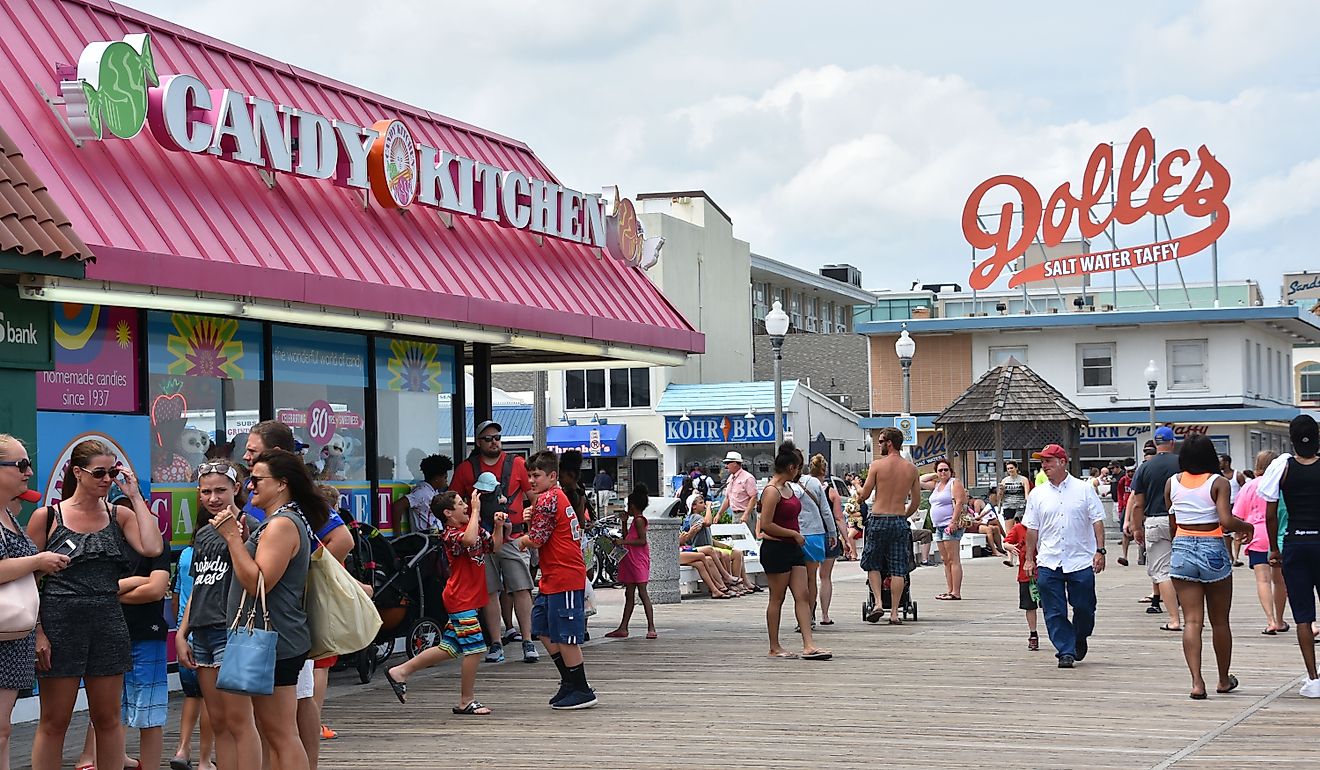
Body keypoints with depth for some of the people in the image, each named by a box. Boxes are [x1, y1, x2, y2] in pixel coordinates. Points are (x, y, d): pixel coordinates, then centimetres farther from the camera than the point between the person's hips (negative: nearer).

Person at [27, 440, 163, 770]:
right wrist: (37, 633, -11)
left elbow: (153, 548, -11)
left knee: (108, 719, 9)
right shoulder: (47, 517, -1)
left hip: (108, 626, 3)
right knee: (54, 721, 2)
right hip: (60, 624, -3)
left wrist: (135, 495, -5)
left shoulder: (119, 516, 7)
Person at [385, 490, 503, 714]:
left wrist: (498, 526, 6)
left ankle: (400, 672, 22)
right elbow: (469, 540, -38)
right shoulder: (451, 535, -16)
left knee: (448, 648, 14)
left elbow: (494, 546, 23)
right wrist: (476, 511, -30)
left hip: (468, 599, 10)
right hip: (462, 600, -10)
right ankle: (466, 702, 4)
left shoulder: (474, 528, 13)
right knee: (475, 648, -6)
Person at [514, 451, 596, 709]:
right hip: (553, 578, 11)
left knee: (565, 636, -3)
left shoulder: (547, 500, -14)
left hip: (563, 578, -11)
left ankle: (581, 691, 4)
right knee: (543, 630, 17)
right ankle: (571, 682, 23)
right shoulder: (558, 497, 17)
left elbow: (535, 541, -15)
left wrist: (520, 542, 4)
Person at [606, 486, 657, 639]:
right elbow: (627, 538, 25)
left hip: (639, 560, -10)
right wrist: (624, 522, 18)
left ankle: (651, 628, -14)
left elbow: (642, 540, -19)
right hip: (630, 560, 10)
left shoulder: (639, 520, -11)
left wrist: (624, 542, -20)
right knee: (629, 595, 11)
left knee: (642, 593, -12)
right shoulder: (635, 520, 19)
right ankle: (623, 628, 14)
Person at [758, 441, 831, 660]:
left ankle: (809, 646, -3)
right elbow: (766, 525, -21)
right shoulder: (772, 491, -15)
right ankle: (774, 648, 10)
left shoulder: (788, 488, 13)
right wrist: (794, 534, -14)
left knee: (802, 596, 1)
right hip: (775, 549, -9)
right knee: (777, 599, 0)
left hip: (793, 548, 9)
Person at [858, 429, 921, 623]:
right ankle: (894, 613, 3)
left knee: (873, 565, 13)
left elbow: (864, 495, -2)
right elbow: (916, 501, 10)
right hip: (899, 522, 2)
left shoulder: (877, 464, -5)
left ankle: (878, 603, -2)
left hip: (878, 520, -2)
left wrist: (859, 492, 21)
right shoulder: (911, 468, 4)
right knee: (898, 569, 4)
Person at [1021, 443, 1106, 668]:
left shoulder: (1084, 489, 3)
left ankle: (1080, 639, 30)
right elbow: (1032, 528, 11)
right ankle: (1066, 651, 4)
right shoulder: (1037, 494, 8)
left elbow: (1097, 521, 3)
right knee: (1054, 612, -2)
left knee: (1084, 607, 3)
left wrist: (1100, 551, -5)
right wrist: (1029, 558, 8)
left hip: (1081, 560, -2)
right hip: (1048, 563, 2)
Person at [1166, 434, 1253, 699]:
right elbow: (1226, 521, -17)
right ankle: (1224, 680, 27)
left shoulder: (1172, 483, 3)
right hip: (1213, 552, -2)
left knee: (1192, 621, 0)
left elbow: (1172, 524, 6)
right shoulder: (1219, 482, -7)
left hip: (1182, 549, 2)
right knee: (1220, 621, 13)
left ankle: (1197, 682, -12)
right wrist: (1246, 526, 1)